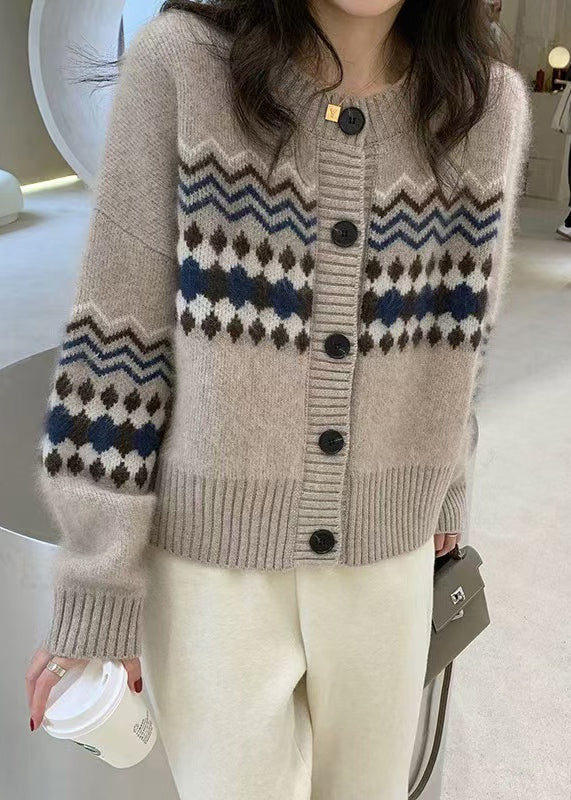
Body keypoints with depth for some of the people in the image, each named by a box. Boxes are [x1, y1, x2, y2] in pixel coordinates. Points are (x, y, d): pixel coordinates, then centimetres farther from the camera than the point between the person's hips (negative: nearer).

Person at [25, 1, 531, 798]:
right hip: (212, 560, -3)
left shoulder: (492, 104, -5)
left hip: (385, 559, 4)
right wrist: (97, 593, -10)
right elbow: (114, 342, -12)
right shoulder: (181, 64, -15)